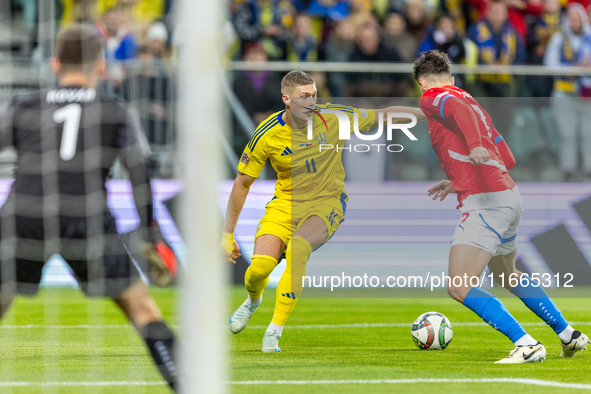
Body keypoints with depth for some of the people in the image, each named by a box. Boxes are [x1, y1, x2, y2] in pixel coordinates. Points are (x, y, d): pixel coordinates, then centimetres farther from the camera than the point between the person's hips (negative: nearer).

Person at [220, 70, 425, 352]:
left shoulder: (333, 118, -11)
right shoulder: (266, 135, -11)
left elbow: (383, 116, 2)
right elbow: (242, 183, -1)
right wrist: (227, 234, -2)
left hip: (326, 203, -1)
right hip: (285, 203, 1)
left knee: (297, 247, -33)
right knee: (261, 265, -19)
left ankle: (274, 331, -24)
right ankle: (253, 301, 22)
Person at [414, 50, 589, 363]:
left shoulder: (432, 99, 1)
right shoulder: (472, 102, 24)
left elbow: (459, 109, -25)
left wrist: (475, 146, -41)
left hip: (483, 204, -9)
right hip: (510, 196, 9)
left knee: (459, 289, -12)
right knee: (505, 274, 31)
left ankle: (526, 345, -20)